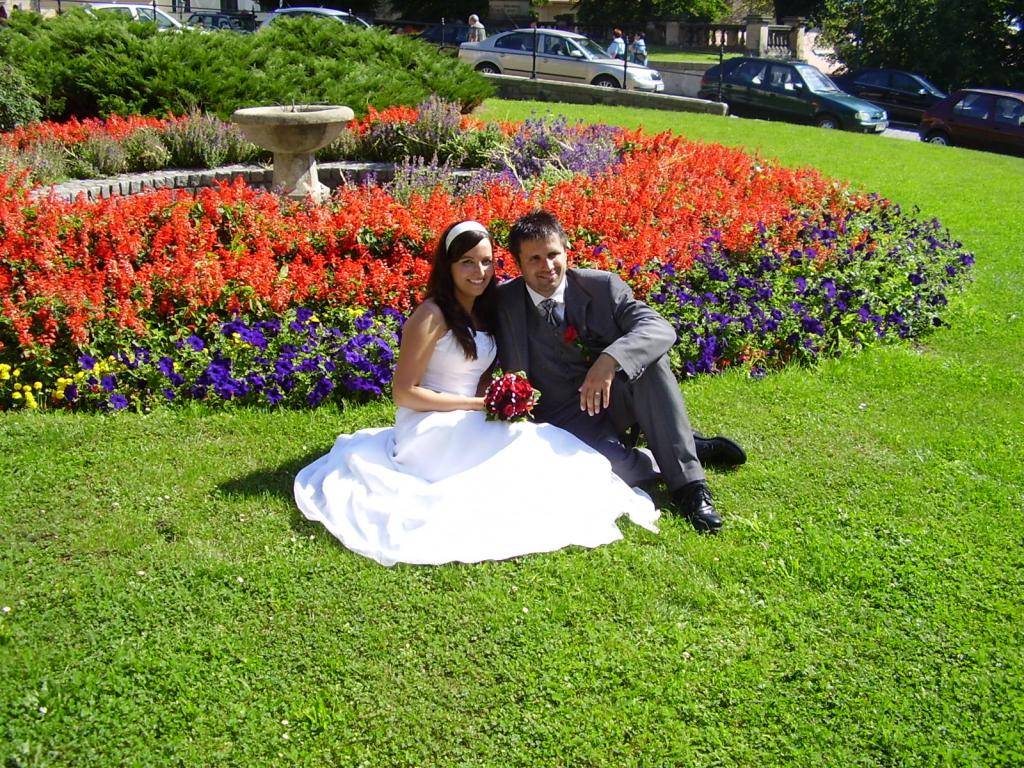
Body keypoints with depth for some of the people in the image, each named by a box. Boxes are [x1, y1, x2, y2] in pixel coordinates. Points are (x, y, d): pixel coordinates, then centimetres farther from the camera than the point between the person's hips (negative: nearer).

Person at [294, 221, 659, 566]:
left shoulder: (484, 311, 9)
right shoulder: (432, 316, -15)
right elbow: (403, 392, -16)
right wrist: (479, 405, -17)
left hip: (467, 426, 8)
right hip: (430, 429, -8)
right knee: (530, 447, -25)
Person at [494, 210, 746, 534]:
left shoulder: (602, 285, -8)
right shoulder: (504, 302, -6)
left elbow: (661, 329, -22)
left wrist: (610, 360, -39)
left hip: (616, 395, 2)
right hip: (567, 415, -1)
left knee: (650, 355, -30)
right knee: (612, 467, -33)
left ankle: (688, 483, -26)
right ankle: (693, 447, -4)